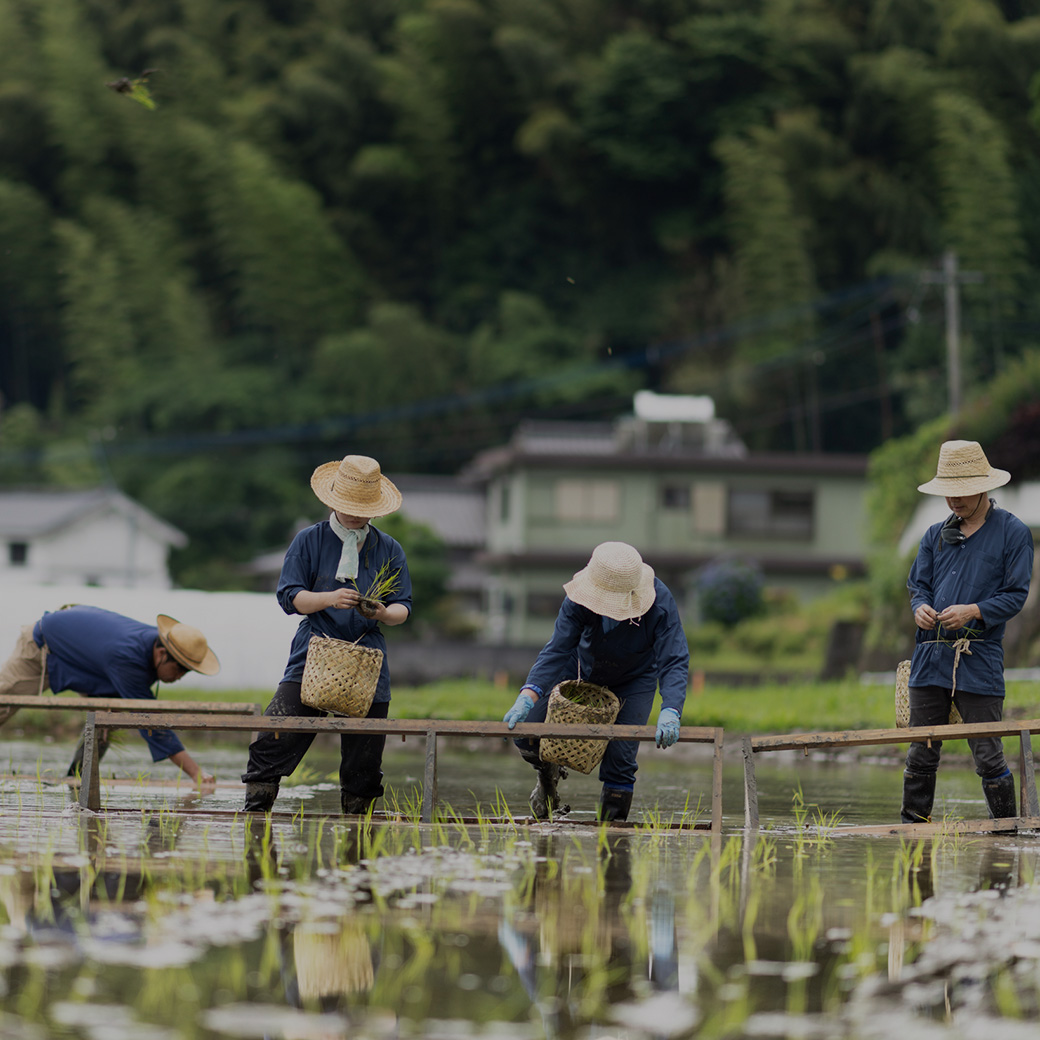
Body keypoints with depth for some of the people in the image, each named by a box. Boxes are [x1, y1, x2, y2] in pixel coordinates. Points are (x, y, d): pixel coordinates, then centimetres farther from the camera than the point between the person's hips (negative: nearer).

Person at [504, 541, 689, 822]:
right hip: (583, 669, 2)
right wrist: (527, 698, -47)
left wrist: (670, 712, -55)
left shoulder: (660, 603, -36)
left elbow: (674, 661, -38)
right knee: (524, 732, -8)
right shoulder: (579, 598, -33)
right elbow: (557, 650, -32)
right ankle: (549, 775, 29)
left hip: (634, 679, -2)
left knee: (620, 757, -19)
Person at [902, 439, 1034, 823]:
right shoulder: (936, 535, 16)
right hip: (930, 656, 4)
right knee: (921, 753, 5)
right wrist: (920, 608, -7)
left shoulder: (1013, 533, 1)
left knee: (988, 755, -4)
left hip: (980, 658, -4)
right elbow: (918, 585, 17)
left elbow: (1015, 595, -3)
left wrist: (974, 612, -18)